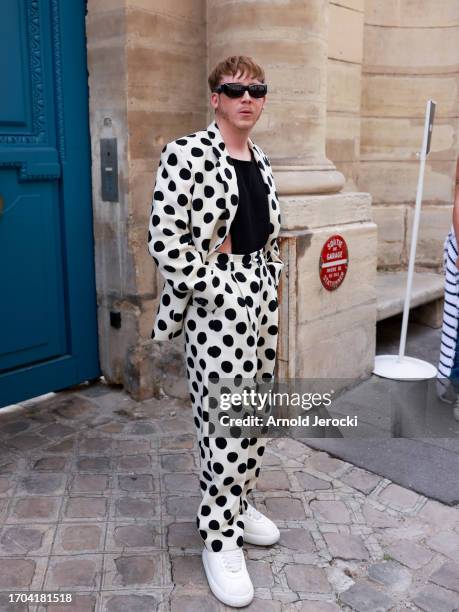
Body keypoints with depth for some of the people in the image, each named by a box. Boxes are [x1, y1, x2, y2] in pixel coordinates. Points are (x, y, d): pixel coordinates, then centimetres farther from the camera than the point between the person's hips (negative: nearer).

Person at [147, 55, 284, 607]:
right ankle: (220, 539, 16)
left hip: (260, 299, 8)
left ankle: (238, 502, 36)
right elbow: (163, 238, -17)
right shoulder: (186, 154, -11)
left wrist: (271, 279, 11)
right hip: (216, 304, -8)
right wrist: (211, 288, -16)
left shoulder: (260, 161, 13)